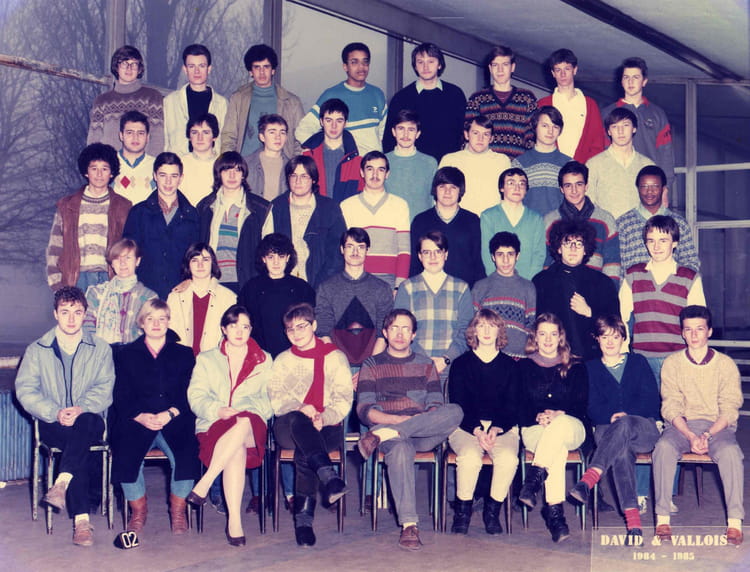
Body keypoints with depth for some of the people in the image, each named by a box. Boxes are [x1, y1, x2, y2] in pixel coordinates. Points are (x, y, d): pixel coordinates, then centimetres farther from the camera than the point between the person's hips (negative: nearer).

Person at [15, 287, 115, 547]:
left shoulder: (100, 349, 11)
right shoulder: (36, 350, 11)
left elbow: (104, 389, 0)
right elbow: (25, 390, 0)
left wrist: (81, 409, -21)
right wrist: (55, 413, -18)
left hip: (90, 421, 0)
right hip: (52, 425, 0)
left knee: (84, 423, -38)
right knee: (82, 450, -33)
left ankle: (62, 484, -43)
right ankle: (82, 520, -37)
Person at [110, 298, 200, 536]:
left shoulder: (184, 354, 17)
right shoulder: (126, 355, 17)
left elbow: (189, 395, 6)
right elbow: (122, 397, 7)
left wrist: (170, 414, -13)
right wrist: (140, 416, -12)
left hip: (174, 422, 0)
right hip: (136, 422, 1)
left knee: (186, 455, -30)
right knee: (125, 456, -29)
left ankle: (178, 509, -5)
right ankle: (138, 508, -4)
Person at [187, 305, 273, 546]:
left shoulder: (264, 361, 20)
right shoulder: (206, 360, 20)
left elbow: (270, 400, 10)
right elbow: (196, 397, 7)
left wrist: (243, 411, -11)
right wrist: (218, 410, -14)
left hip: (252, 425, 1)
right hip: (213, 424, 0)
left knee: (243, 424, -39)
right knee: (237, 450, -36)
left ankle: (204, 484, -37)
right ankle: (234, 520, -40)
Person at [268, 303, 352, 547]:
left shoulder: (335, 357, 15)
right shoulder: (283, 360, 22)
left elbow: (343, 400, 3)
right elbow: (276, 399, 6)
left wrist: (323, 418, -18)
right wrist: (301, 409, -16)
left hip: (328, 428, -1)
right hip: (289, 427, 1)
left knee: (304, 451, -35)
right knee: (299, 421, -37)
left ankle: (304, 518, -35)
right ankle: (329, 478, -53)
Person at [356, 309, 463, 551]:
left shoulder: (425, 364, 22)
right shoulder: (372, 365, 15)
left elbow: (436, 405, 10)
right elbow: (365, 410, 2)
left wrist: (422, 422, -12)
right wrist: (399, 419, -15)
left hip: (425, 435, 2)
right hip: (390, 429, -2)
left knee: (455, 411, -29)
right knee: (399, 448, -39)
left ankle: (382, 435, -35)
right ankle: (409, 524, -42)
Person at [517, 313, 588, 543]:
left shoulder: (575, 367, 17)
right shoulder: (524, 367, 16)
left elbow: (581, 407, 6)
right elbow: (518, 408, 7)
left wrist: (559, 415, -15)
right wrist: (537, 417, -14)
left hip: (570, 428, 0)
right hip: (534, 429, 0)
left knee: (559, 424, -40)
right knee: (557, 449, -38)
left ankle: (533, 479, -45)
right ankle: (555, 513, -44)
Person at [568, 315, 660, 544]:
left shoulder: (638, 362, 18)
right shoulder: (591, 368, 19)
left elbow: (652, 401, 6)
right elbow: (592, 409, 7)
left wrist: (626, 414, -11)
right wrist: (611, 415, -14)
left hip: (644, 429, 0)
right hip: (606, 429, 0)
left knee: (623, 425, -39)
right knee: (621, 450, -38)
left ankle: (588, 480, -52)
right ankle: (632, 518, -48)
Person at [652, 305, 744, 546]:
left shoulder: (726, 364, 4)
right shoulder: (672, 364, 6)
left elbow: (730, 409, -2)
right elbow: (671, 407, -1)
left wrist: (707, 435, -19)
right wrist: (690, 436, -19)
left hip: (717, 427, 0)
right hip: (681, 426, 1)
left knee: (730, 451, -33)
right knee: (663, 447, -32)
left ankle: (735, 522, -29)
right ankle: (662, 518, -29)